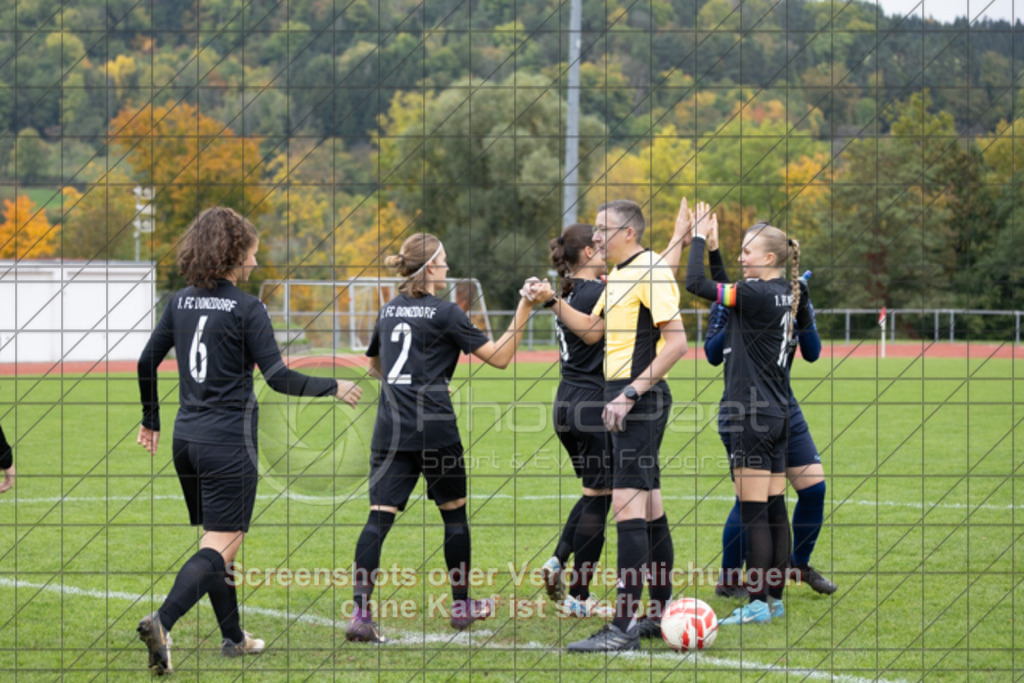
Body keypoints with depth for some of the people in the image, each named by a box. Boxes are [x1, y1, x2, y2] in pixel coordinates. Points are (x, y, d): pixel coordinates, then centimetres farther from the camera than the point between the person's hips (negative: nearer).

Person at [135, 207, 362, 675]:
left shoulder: (181, 302, 7)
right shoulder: (247, 310, -11)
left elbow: (147, 361, 11)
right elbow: (278, 378, -14)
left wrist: (150, 420, 24)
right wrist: (333, 388, 0)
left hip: (186, 437, 7)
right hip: (228, 441, -7)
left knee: (215, 539, 18)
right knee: (221, 545, -7)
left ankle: (232, 637, 24)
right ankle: (162, 623, -27)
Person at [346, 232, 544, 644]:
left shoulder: (389, 311, 12)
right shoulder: (444, 313, -5)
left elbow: (375, 366, 27)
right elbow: (499, 356, -5)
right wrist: (524, 309, -5)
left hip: (389, 429, 4)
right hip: (434, 431, -4)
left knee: (379, 517, -5)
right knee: (454, 514, 14)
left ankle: (360, 612, -17)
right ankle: (461, 605, 24)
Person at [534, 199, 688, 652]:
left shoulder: (652, 272, -13)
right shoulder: (618, 276, 16)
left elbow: (676, 342, -18)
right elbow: (593, 330, 27)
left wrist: (632, 392, -21)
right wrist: (553, 302, 13)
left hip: (641, 400, -10)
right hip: (620, 398, 10)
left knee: (627, 503, -13)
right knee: (649, 505, 13)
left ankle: (625, 626, -16)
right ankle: (661, 612, 19)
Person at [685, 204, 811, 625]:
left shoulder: (758, 294, -16)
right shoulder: (788, 295, 9)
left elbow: (696, 284, -17)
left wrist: (701, 238, -4)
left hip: (753, 417, -9)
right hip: (777, 414, 9)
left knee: (754, 512, -7)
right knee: (775, 510, 11)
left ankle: (757, 604, -6)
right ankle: (774, 598, 15)